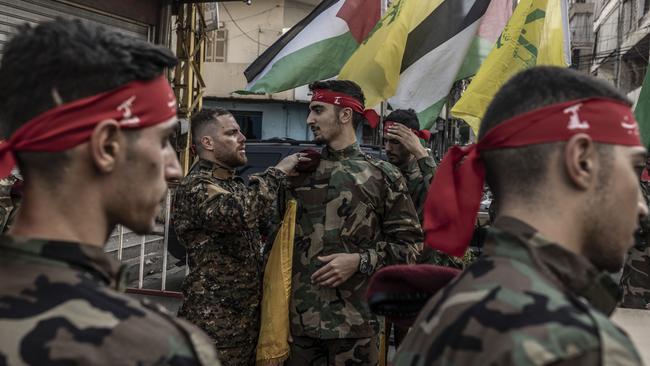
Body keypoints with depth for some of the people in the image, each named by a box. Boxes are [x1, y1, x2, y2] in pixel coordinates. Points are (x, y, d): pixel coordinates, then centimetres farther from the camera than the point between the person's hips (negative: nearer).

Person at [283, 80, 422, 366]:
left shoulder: (382, 176, 0)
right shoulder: (300, 173, 11)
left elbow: (410, 244, -1)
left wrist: (359, 261, -13)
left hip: (354, 321, -3)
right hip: (298, 318, 3)